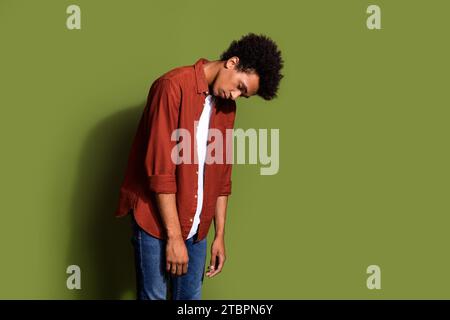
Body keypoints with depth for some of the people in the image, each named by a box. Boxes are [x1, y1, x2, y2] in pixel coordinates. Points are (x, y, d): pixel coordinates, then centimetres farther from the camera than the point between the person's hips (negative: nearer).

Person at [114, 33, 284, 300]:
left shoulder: (227, 107, 8)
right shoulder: (173, 87, -15)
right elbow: (160, 169, -19)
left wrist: (220, 235, 11)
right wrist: (174, 236, -19)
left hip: (196, 226, 7)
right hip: (156, 220, -6)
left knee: (190, 298, 10)